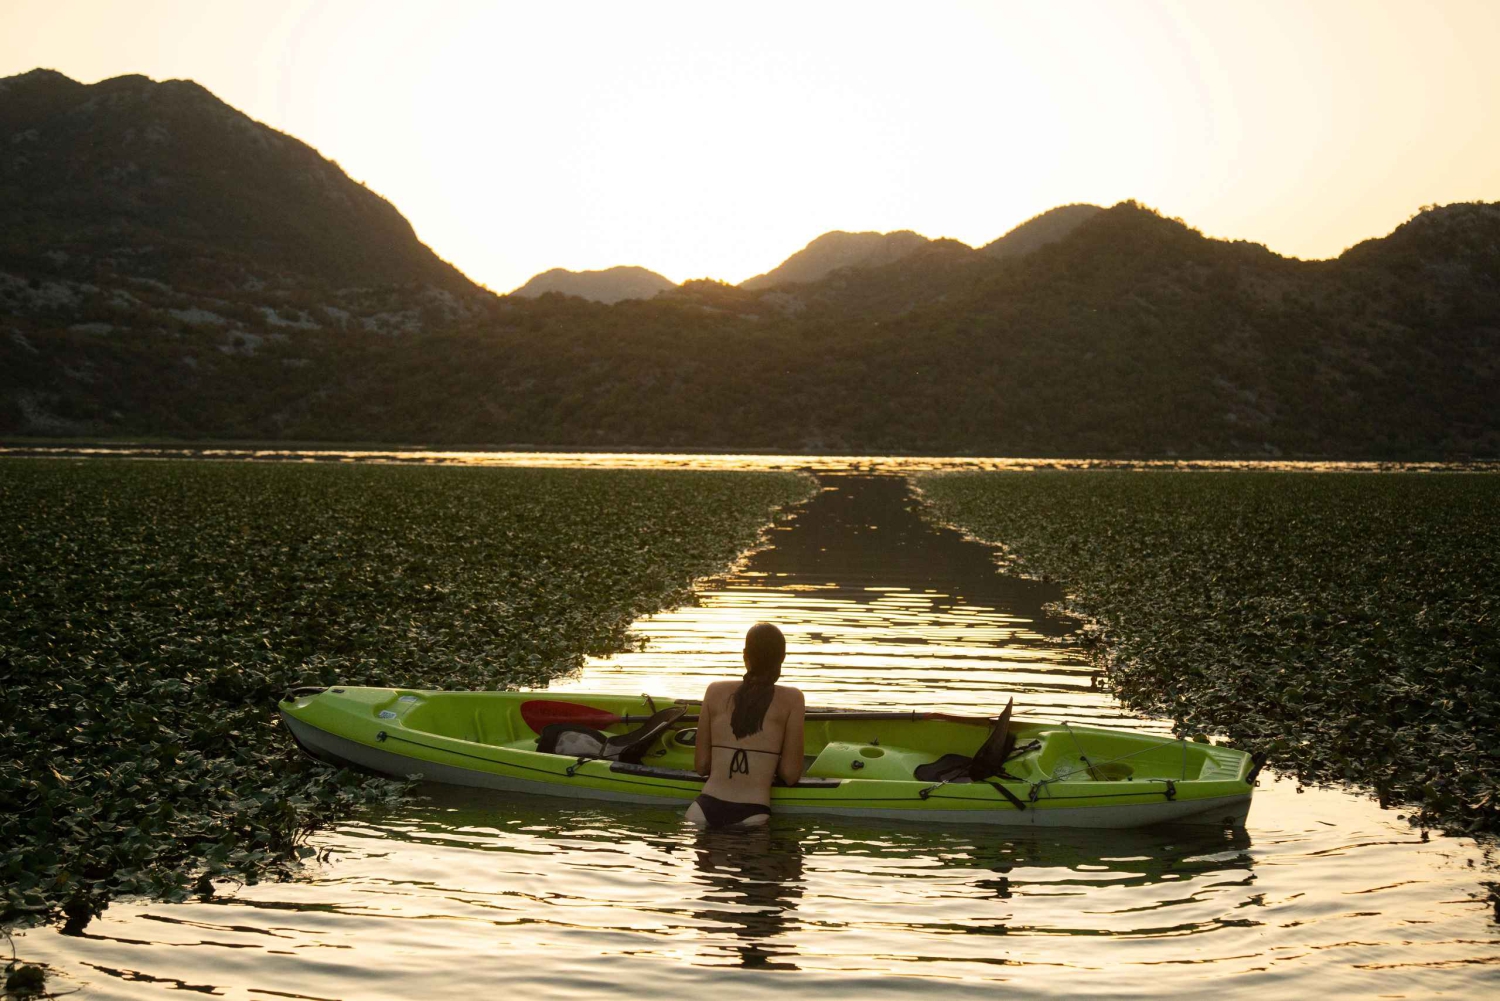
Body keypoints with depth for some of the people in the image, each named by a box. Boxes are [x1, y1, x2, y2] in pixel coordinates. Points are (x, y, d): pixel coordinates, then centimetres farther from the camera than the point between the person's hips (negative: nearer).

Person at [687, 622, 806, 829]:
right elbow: (790, 775, 2)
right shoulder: (791, 699, 3)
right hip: (752, 817, -2)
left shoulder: (715, 691, 10)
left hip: (704, 811, 2)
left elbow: (701, 765, 12)